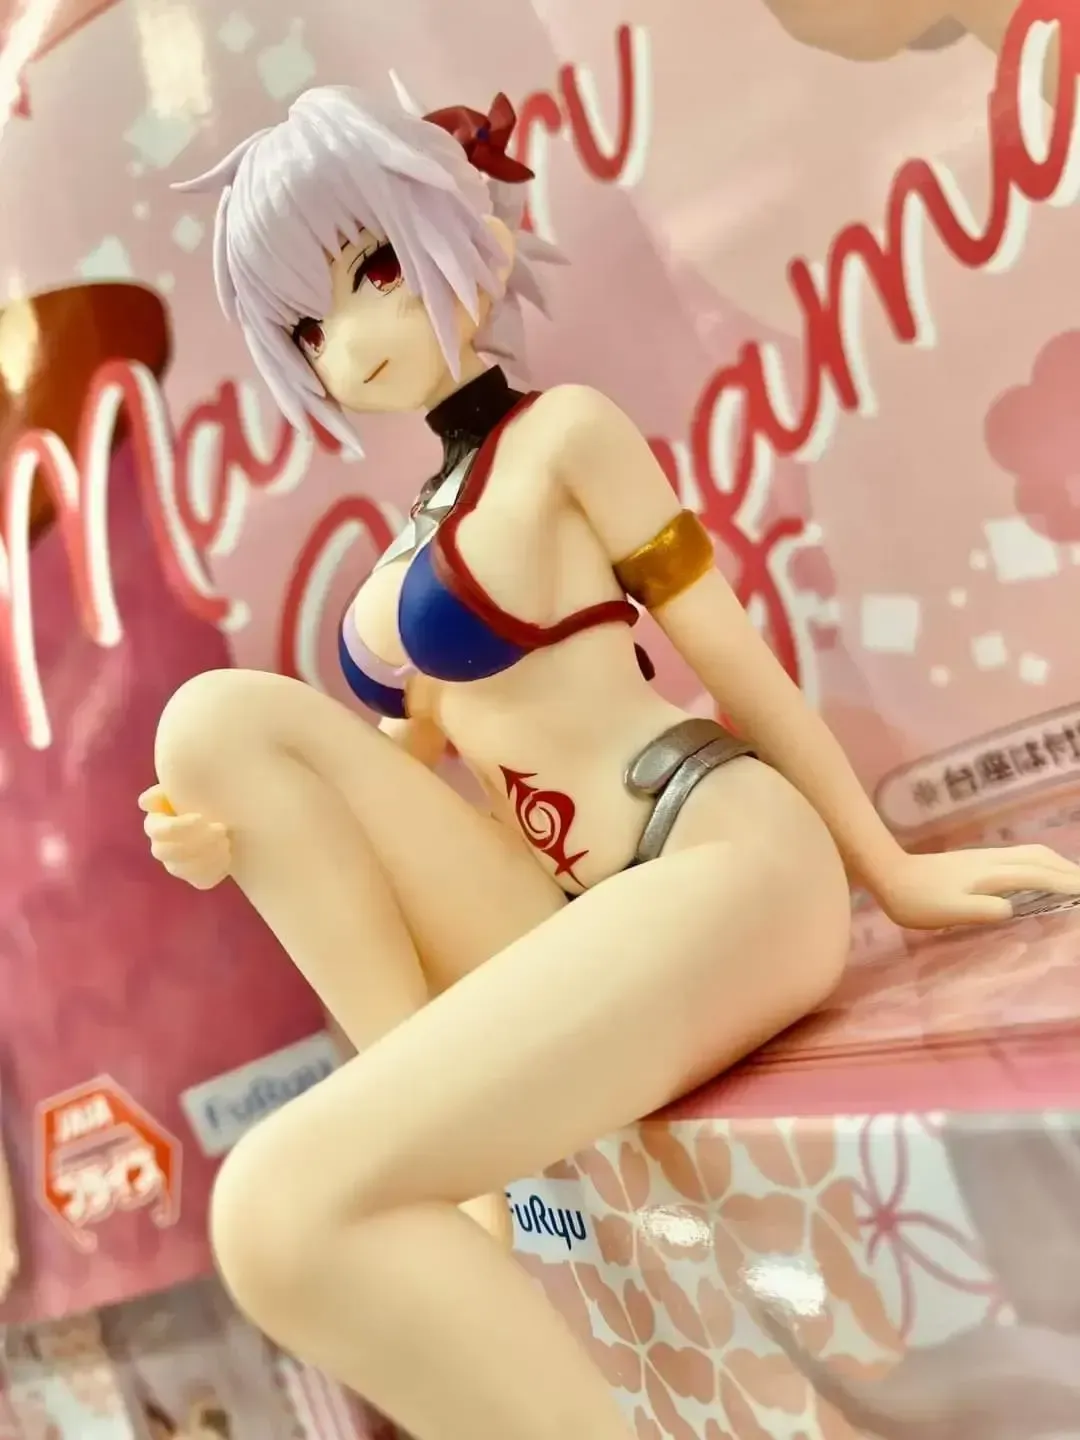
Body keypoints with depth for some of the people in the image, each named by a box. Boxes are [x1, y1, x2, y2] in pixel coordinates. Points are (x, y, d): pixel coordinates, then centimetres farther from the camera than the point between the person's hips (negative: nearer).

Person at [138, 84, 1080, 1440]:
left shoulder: (566, 431, 2)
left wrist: (891, 870, 8)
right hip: (574, 931, 8)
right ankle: (435, 1130, -11)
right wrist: (231, 831, 0)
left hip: (717, 870, -7)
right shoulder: (418, 544, 23)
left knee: (288, 1208, -25)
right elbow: (400, 764, 20)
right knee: (220, 712, -7)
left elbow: (733, 655, 3)